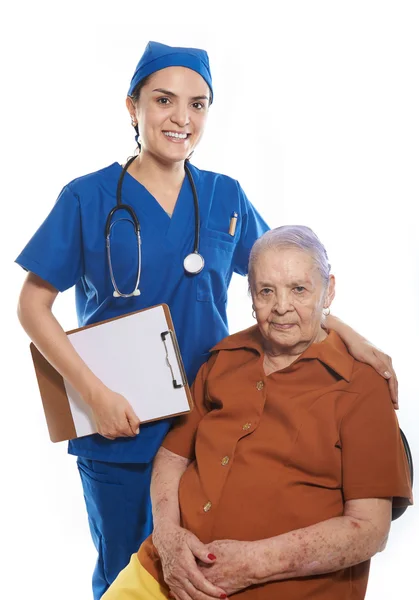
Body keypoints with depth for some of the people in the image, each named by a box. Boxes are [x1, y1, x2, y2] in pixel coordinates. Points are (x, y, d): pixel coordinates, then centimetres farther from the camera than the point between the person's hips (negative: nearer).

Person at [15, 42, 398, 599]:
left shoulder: (226, 197, 1)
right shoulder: (88, 198, -7)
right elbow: (33, 304, -6)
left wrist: (352, 338, -2)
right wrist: (97, 394, -14)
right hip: (117, 429, -2)